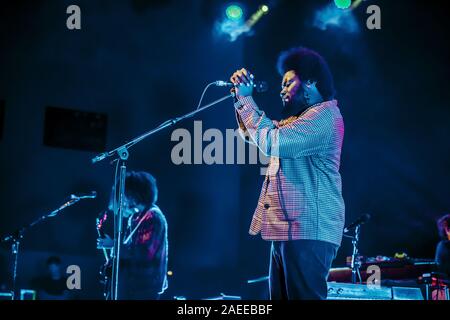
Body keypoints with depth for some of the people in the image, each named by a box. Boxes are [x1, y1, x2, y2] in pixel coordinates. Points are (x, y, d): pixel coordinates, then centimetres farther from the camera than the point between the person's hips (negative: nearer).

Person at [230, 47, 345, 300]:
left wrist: (245, 99, -7)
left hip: (307, 231, -10)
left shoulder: (324, 114, -9)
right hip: (288, 228, 10)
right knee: (281, 295, 11)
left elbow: (271, 142, -19)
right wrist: (243, 96, 16)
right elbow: (254, 134, 31)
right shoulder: (301, 118, 24)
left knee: (303, 296, -10)